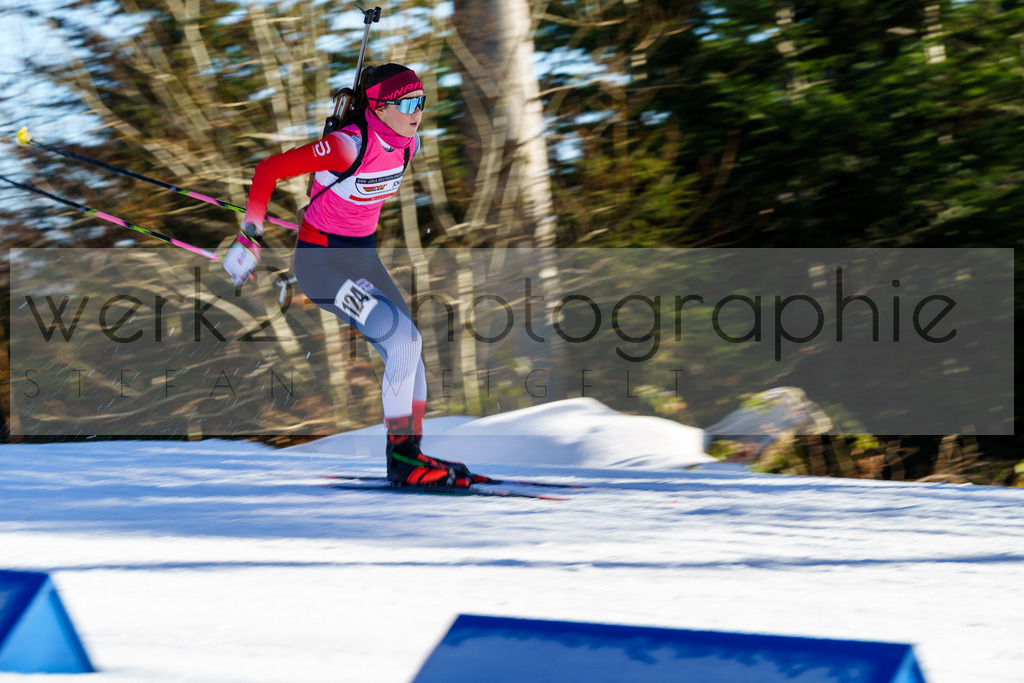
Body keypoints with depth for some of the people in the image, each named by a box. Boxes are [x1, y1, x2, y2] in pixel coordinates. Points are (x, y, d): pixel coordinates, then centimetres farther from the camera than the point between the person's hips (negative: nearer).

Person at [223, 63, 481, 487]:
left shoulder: (408, 144, -3)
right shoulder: (349, 145, -26)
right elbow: (268, 170, -23)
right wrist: (249, 237, -21)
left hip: (363, 256, 8)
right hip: (321, 261, -8)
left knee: (407, 351, 5)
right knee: (405, 339, -17)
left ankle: (411, 453, 16)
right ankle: (401, 460, -10)